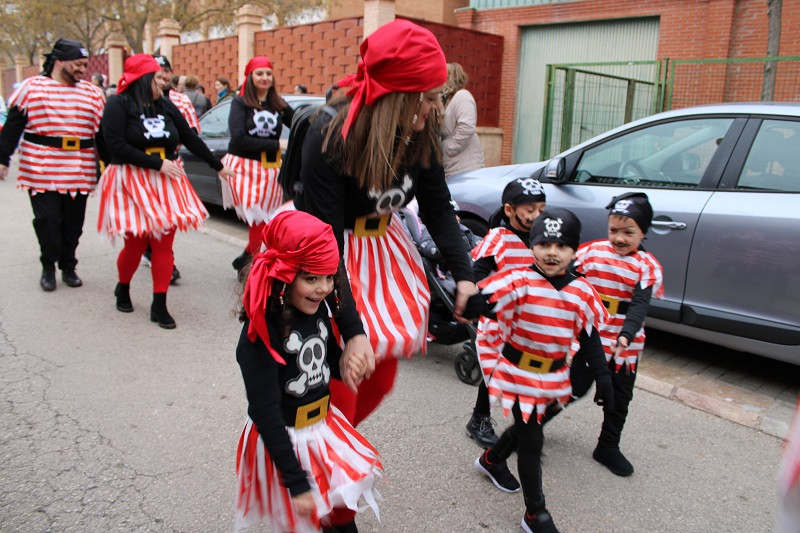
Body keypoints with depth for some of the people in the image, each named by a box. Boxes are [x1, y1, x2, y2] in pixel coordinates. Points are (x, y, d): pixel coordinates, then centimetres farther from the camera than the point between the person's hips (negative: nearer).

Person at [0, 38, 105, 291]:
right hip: (40, 171, -2)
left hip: (79, 172, 2)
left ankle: (68, 267, 25)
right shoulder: (32, 88, 3)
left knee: (73, 222, 9)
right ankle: (48, 267, 18)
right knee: (47, 220, -1)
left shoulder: (93, 93, 11)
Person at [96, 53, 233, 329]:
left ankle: (160, 305, 10)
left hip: (165, 182, 4)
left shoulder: (165, 105, 10)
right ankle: (123, 290, 32)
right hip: (132, 183, -4)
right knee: (136, 244, 3)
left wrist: (218, 166, 16)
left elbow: (191, 138, 14)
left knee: (164, 244, 1)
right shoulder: (119, 105, -6)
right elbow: (116, 146, -15)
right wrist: (157, 164, -17)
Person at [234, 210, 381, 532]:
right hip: (282, 439, -6)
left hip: (325, 427, 6)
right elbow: (266, 412, -23)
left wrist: (344, 365, -12)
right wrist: (296, 482, -20)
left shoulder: (320, 309, -7)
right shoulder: (262, 332, -26)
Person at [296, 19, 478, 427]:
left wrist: (464, 276, -14)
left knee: (380, 379, 15)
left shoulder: (419, 138, -10)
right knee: (339, 386, -1)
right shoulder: (329, 141, -27)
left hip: (383, 249, 6)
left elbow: (438, 209, -1)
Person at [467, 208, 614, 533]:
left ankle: (491, 460, 53)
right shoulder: (520, 281, -18)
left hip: (552, 376, 5)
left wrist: (603, 379, 2)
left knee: (528, 425, 23)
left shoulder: (581, 292, -5)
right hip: (518, 372, -5)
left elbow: (590, 338, 2)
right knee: (532, 438, 0)